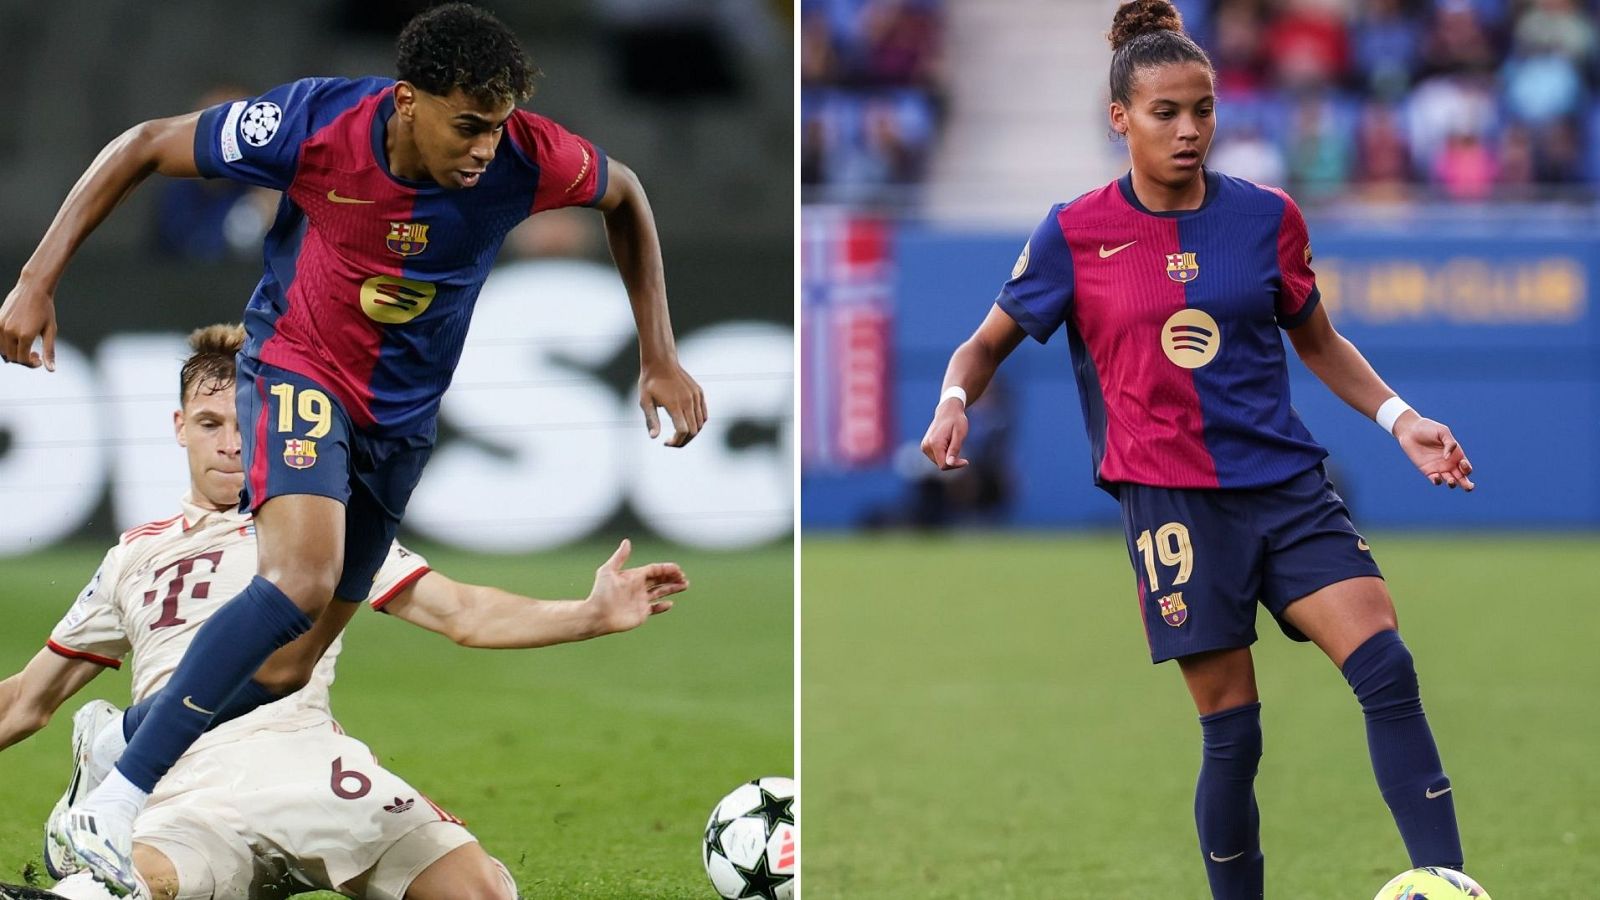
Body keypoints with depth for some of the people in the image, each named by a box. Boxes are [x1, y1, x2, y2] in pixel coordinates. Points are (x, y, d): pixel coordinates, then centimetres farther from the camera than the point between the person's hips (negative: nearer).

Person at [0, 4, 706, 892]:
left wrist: (658, 359, 2)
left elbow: (624, 197, 3)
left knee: (285, 670, 5)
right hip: (296, 369, -4)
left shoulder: (524, 159, -20)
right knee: (302, 579, -31)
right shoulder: (315, 123, -25)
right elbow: (142, 148, -12)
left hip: (400, 418, 4)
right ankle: (110, 809, -26)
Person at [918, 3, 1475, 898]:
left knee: (1388, 672, -15)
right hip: (1173, 502, -2)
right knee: (1231, 731, -2)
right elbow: (990, 342, 10)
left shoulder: (1266, 217, 4)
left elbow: (1317, 340, 19)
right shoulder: (1074, 235, -1)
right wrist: (956, 399, -11)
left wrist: (1400, 418, 6)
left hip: (1288, 484, 2)